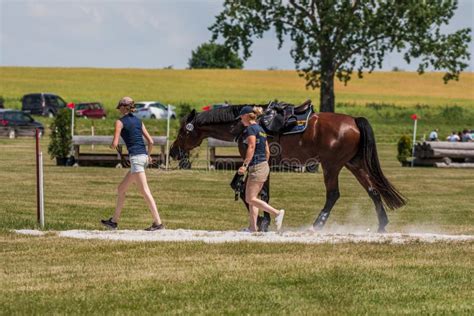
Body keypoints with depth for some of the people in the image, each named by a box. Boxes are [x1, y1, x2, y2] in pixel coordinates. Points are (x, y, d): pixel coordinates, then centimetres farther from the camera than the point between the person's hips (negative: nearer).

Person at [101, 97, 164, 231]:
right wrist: (149, 155, 28)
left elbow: (115, 144, -9)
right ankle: (114, 221, 22)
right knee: (121, 189, 17)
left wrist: (112, 145, 15)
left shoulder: (120, 122, -3)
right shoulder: (138, 121, 16)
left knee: (145, 191, -11)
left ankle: (158, 222, -17)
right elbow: (150, 141, 12)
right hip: (144, 156, 8)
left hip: (135, 157, -8)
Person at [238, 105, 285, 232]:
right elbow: (267, 152, 19)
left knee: (250, 199, -8)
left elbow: (251, 147, -21)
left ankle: (277, 213, -17)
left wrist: (245, 165, -25)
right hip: (264, 166, 10)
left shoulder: (250, 129, -9)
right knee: (251, 198, 12)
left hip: (256, 167, -10)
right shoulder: (261, 130, 18)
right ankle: (252, 227, 8)